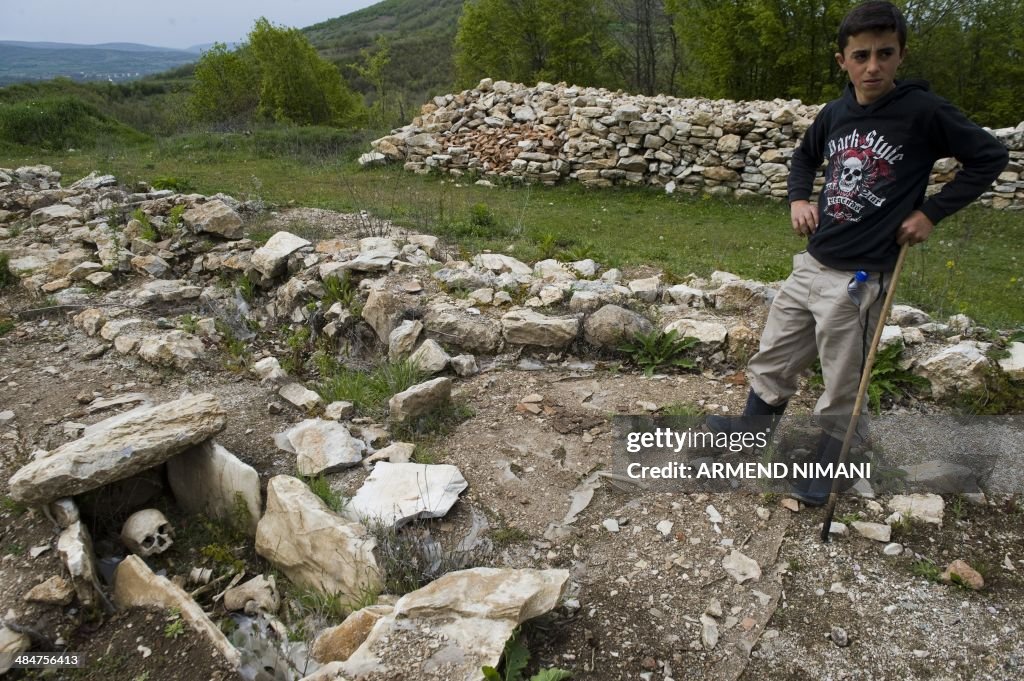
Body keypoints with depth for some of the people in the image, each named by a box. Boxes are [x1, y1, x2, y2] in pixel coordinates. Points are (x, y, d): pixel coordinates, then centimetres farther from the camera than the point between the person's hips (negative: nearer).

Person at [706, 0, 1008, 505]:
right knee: (772, 361, 17)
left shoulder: (924, 111, -11)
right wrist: (798, 199, 6)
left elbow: (990, 157, -2)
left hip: (858, 278, -5)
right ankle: (752, 429, 38)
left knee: (840, 390, 7)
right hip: (809, 265, 6)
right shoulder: (835, 112, 5)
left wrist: (931, 212, -8)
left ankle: (825, 468, 28)